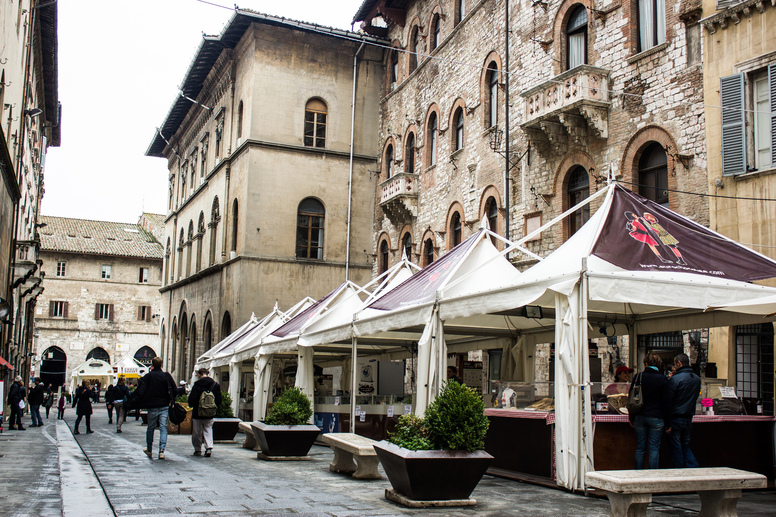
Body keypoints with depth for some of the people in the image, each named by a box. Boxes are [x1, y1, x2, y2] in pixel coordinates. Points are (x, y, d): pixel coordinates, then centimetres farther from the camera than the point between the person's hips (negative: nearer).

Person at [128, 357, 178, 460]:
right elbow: (175, 390, -3)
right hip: (164, 406, 0)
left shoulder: (147, 377, -5)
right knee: (163, 428, 2)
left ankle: (149, 450, 27)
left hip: (152, 407, 0)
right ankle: (161, 451, -8)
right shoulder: (167, 376, -3)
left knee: (150, 428, 15)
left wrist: (132, 403, -2)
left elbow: (140, 391, -11)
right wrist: (171, 400, 12)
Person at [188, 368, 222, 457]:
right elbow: (219, 400, 3)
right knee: (208, 430, 10)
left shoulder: (197, 385, -12)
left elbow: (191, 400, -12)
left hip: (197, 413, -3)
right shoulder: (215, 385, -1)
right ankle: (209, 447, -6)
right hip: (210, 414, 3)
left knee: (197, 432, 10)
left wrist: (192, 405, 9)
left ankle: (197, 450, 15)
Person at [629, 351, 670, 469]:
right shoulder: (663, 379, -4)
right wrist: (665, 421, 4)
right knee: (654, 448, 3)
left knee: (640, 448, 8)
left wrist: (632, 418, 10)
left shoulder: (639, 377, 1)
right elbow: (666, 402, -3)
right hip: (656, 417, -2)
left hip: (640, 416, 2)